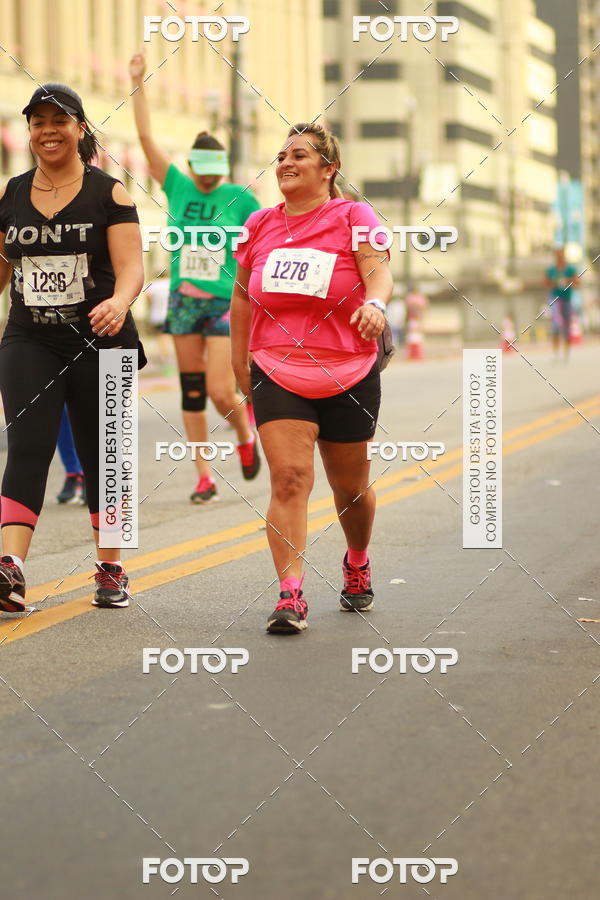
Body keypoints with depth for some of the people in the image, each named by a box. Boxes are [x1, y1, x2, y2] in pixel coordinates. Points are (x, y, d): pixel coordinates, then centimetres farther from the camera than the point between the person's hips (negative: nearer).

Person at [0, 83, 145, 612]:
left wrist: (119, 303, -31)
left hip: (99, 343, -1)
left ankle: (111, 570, 22)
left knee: (100, 456, 9)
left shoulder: (110, 193, -3)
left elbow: (131, 268, -12)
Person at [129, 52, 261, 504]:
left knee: (221, 392, -11)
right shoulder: (177, 188, 4)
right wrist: (137, 84, -2)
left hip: (226, 303, -3)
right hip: (184, 301, 3)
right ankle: (204, 477, 10)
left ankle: (246, 435, 21)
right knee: (192, 393, 4)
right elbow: (146, 137, 3)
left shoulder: (240, 198, -2)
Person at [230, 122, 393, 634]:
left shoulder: (353, 216, -2)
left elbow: (378, 270, -17)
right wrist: (239, 360, 20)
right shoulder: (260, 225, 8)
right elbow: (242, 293, 20)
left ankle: (358, 563, 41)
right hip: (277, 373, 1)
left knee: (350, 487, 11)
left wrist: (375, 303, -39)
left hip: (348, 375, -1)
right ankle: (291, 596, -20)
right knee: (289, 477, -16)